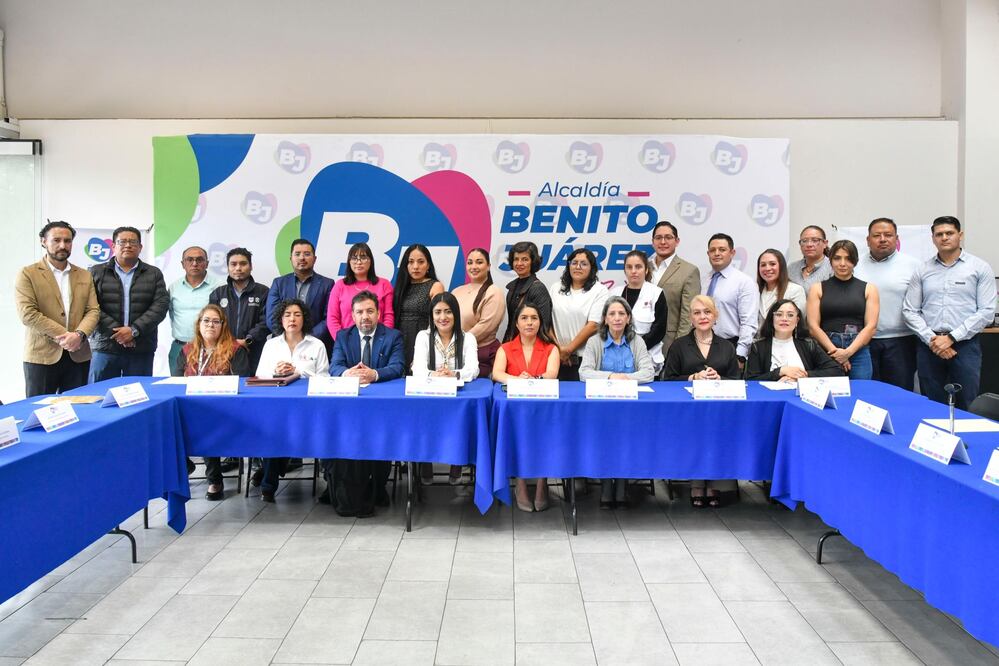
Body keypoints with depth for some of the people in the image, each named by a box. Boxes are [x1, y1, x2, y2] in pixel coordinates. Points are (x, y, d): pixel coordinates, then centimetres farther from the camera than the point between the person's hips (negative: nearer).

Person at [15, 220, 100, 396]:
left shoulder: (84, 275, 13)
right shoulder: (27, 274, 0)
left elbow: (93, 310, 5)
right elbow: (27, 313, -10)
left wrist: (79, 334, -14)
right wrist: (63, 335, -15)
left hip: (78, 355, 4)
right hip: (41, 355, -3)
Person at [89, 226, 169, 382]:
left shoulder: (154, 274, 11)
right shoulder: (96, 272, 9)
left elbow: (161, 305, -1)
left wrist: (134, 330, -13)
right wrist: (116, 332, -13)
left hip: (141, 350, 0)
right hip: (105, 347, 0)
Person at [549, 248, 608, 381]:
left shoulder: (599, 291, 0)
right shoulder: (555, 288, 12)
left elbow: (593, 326, -8)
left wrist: (568, 350, -8)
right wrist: (558, 348, -6)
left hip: (583, 359, -3)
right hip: (557, 357, 3)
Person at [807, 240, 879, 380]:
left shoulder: (868, 289, 10)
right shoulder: (818, 288, 8)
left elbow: (871, 326, 1)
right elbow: (813, 326, 0)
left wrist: (848, 352, -10)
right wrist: (835, 352, -11)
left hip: (858, 351, 1)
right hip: (826, 351, 0)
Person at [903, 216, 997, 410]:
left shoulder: (979, 268, 3)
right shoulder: (923, 271, 9)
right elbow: (909, 311, 5)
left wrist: (951, 338, -11)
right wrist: (931, 339, -8)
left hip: (965, 346, -2)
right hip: (929, 347, 2)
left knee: (966, 408, -1)